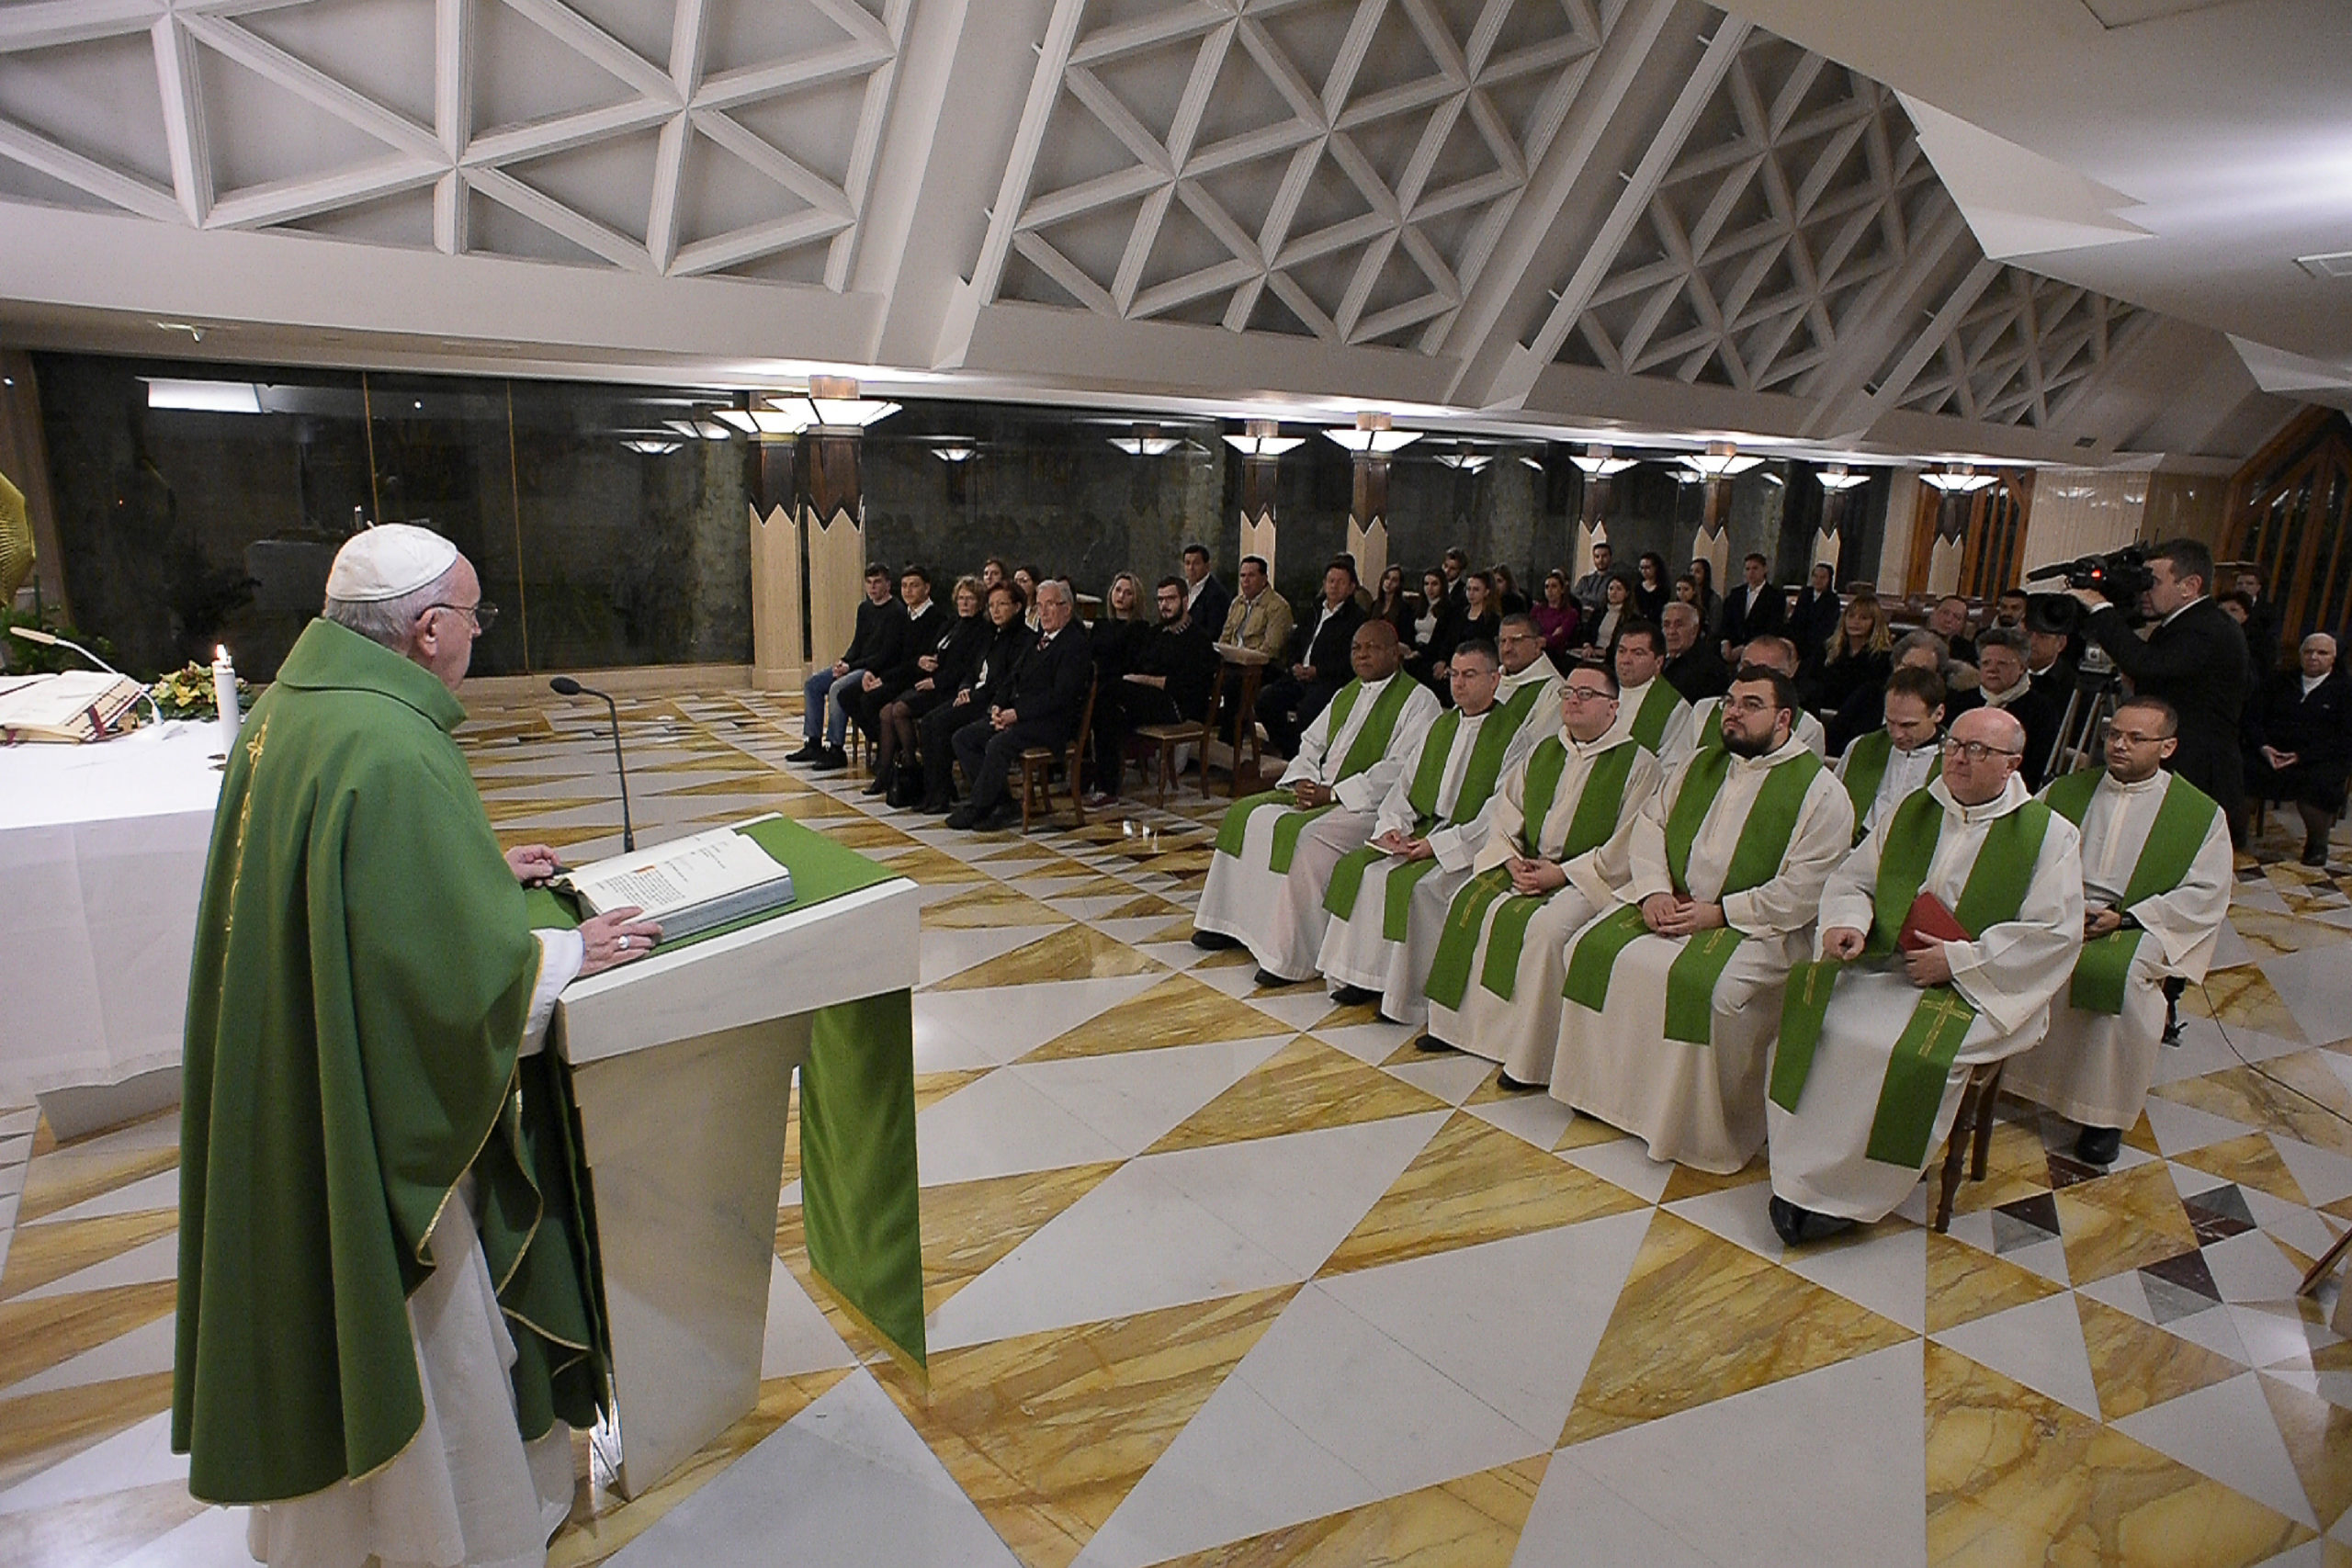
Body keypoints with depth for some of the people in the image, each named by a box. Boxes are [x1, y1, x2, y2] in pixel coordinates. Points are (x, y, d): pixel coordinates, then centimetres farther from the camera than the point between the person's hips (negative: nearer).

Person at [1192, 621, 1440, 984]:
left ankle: (1291, 959, -25)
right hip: (1317, 792, 9)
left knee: (1300, 836, -32)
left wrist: (1333, 793, -20)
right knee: (1246, 814, -1)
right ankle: (1232, 923, 5)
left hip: (1370, 805, -9)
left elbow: (1399, 770, -18)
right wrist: (1301, 780, -2)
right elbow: (1311, 743, 21)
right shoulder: (1346, 694, 19)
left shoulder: (1418, 700, -7)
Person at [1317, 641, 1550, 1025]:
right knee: (1356, 867, -12)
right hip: (1419, 833, 7)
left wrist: (1439, 844, -19)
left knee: (1413, 884, -30)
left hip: (1469, 846, -7)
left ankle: (1404, 995, -16)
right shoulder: (1439, 726, 17)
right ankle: (1363, 976, -7)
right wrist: (1392, 825, -4)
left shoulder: (1514, 734, -6)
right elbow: (1404, 783, 17)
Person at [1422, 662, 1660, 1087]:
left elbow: (1630, 846, -14)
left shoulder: (1638, 764, -6)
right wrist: (1511, 859, -5)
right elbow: (1506, 808, 14)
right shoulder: (1544, 752, 14)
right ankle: (1457, 1023, -2)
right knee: (1469, 903, -13)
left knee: (1542, 927, -32)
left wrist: (1562, 873, -18)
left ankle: (1530, 1056, -20)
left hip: (1590, 879, -7)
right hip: (1527, 867, 7)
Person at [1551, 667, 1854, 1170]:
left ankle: (1700, 1126, -12)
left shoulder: (1820, 791, -8)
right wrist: (1655, 889, -7)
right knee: (1592, 948, -12)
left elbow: (1804, 890, -15)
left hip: (1753, 926, -6)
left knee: (1701, 984, -33)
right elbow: (1651, 821, 10)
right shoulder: (1701, 764, 13)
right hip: (1672, 905, 7)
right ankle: (1605, 1088, 2)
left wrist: (1719, 912, -18)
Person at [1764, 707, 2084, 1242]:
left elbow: (2056, 932, -10)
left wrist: (1959, 959, -17)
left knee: (1918, 1054, -31)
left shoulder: (2048, 834, -2)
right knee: (1807, 1012, -21)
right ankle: (1800, 1175, -13)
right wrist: (1847, 921, -9)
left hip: (1979, 989, -4)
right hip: (1885, 965, 4)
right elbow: (1852, 878, 14)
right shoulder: (1912, 812, 11)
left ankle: (1846, 1196, -15)